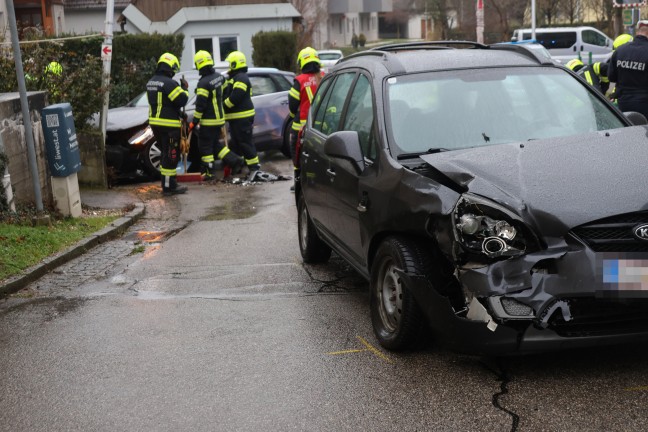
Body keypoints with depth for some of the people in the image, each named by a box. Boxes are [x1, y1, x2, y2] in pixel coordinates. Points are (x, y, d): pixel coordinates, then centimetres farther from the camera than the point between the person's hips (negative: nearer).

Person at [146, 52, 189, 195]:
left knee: (166, 153, 20)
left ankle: (167, 181, 26)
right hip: (169, 125, -9)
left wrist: (179, 113, 18)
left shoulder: (150, 83, 13)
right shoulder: (169, 83, -18)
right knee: (171, 156, -4)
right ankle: (169, 186, -3)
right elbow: (182, 100, -19)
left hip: (155, 123, 9)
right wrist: (184, 88, 0)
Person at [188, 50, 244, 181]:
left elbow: (200, 105, -20)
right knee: (215, 144, 19)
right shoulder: (219, 76, 3)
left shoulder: (204, 83, -20)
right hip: (219, 118, 8)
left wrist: (194, 121, -13)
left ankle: (208, 172, 9)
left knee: (205, 146, 4)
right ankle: (236, 160, 13)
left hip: (208, 121, -8)